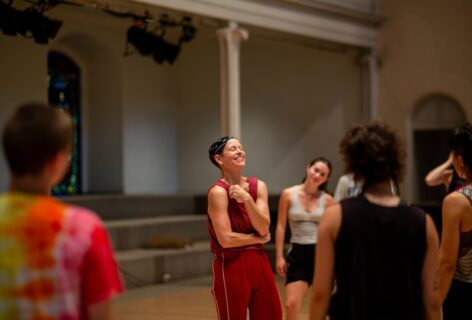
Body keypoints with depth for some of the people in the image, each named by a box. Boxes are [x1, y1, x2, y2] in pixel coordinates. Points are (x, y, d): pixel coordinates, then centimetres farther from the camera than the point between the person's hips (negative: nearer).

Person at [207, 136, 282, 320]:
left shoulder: (258, 186, 5)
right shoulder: (218, 192, -13)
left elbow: (264, 228, -6)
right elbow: (226, 239, -19)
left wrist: (247, 199, -17)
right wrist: (258, 238, -6)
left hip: (259, 262, 6)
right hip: (231, 266, -6)